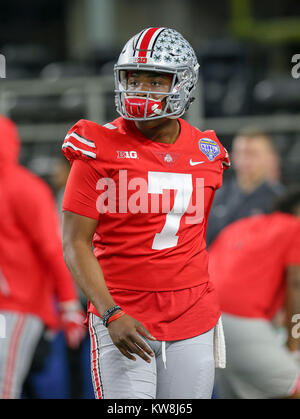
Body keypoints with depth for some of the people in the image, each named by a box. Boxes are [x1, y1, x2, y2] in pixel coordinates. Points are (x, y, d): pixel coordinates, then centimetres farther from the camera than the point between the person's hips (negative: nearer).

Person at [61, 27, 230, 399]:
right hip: (123, 319, -4)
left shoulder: (205, 153, 7)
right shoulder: (101, 149, -6)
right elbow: (75, 243, -8)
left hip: (193, 321, 4)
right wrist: (112, 315, -18)